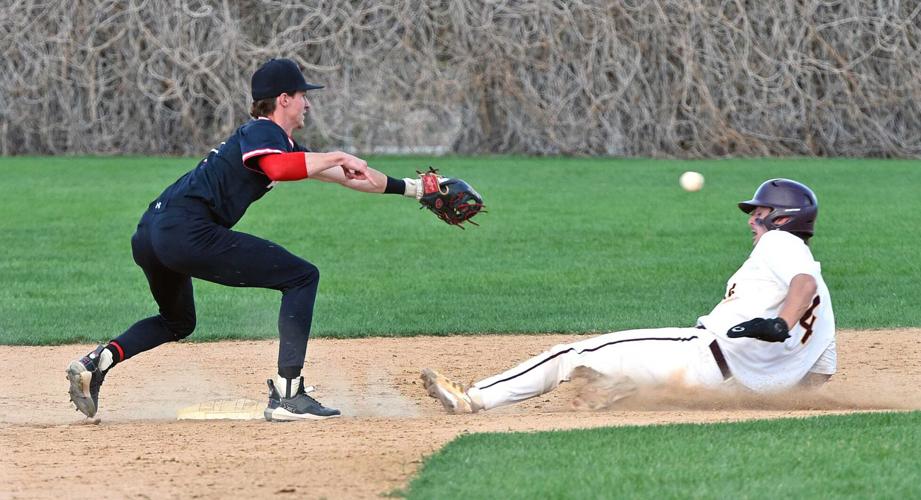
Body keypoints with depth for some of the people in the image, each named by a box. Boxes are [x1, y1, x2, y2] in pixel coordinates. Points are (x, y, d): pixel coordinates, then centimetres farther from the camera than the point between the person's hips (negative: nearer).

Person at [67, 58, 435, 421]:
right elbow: (279, 168, -25)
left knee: (178, 322, 35)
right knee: (302, 276, -5)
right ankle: (287, 394, -12)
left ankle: (97, 361, 11)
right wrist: (337, 157, -14)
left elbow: (341, 174, 33)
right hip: (187, 231, -10)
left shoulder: (279, 141, 27)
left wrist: (408, 187, 35)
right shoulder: (262, 131, -1)